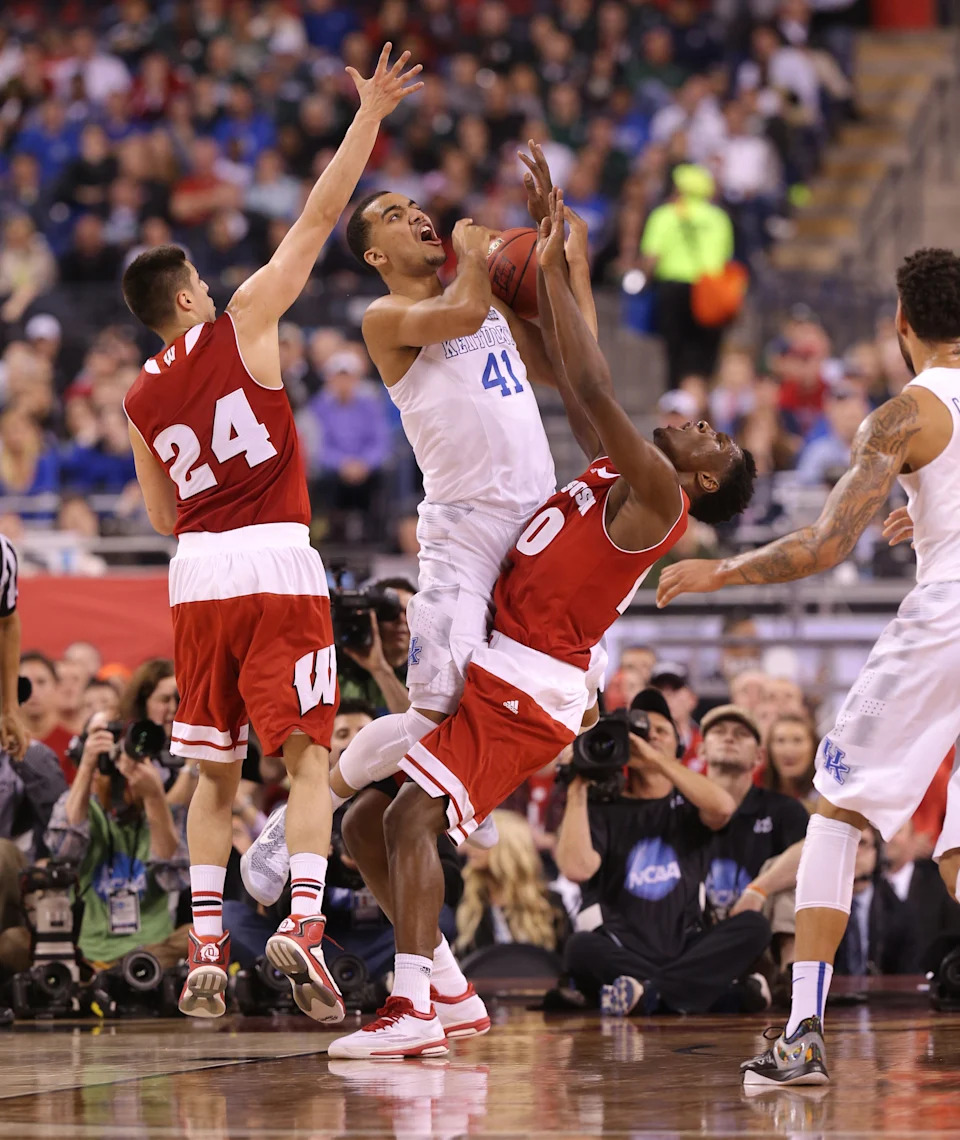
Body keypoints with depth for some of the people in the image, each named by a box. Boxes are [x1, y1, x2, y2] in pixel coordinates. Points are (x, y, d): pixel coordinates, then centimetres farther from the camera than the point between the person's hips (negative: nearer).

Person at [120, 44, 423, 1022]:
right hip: (275, 559, -4)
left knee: (215, 773, 12)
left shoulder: (138, 401, 12)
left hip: (195, 572, 4)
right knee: (305, 755, -5)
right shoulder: (241, 324, 0)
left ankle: (205, 950, 6)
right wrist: (370, 113, 4)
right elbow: (319, 217, 0)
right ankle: (303, 921, -24)